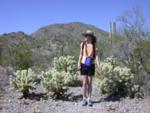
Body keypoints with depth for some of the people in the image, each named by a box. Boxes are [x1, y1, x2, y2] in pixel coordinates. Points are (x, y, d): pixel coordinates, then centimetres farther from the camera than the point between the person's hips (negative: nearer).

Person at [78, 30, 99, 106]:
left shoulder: (94, 45, -1)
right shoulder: (82, 44, 2)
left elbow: (96, 55, 3)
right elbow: (81, 55, 7)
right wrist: (79, 63, -2)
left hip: (91, 65, 0)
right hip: (83, 65, 0)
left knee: (89, 83, 5)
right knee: (84, 83, 0)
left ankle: (89, 99, 15)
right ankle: (84, 99, 11)